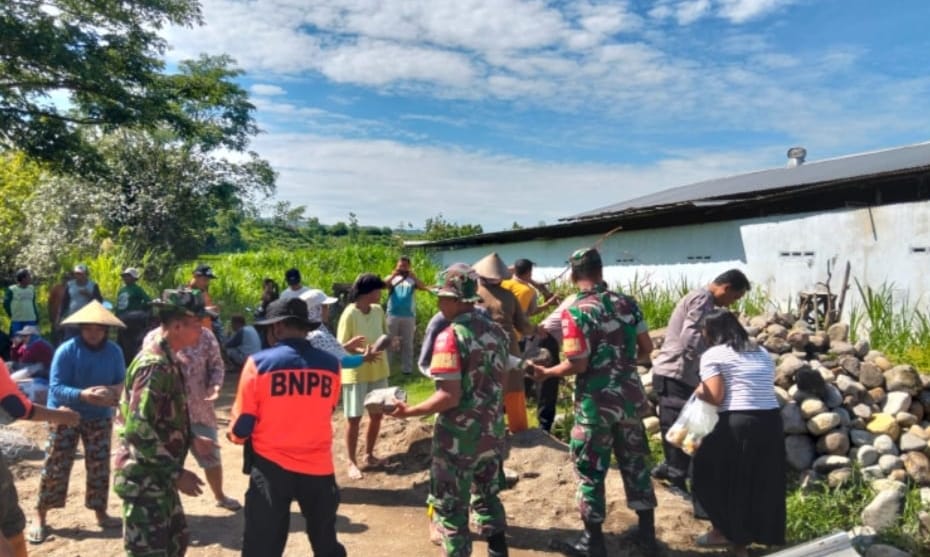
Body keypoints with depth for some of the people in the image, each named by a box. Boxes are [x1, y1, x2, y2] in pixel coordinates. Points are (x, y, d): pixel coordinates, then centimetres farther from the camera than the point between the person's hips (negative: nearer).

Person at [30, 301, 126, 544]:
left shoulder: (114, 352, -6)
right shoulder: (66, 351, -18)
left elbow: (122, 381, -3)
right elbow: (55, 387, -21)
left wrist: (115, 391, -27)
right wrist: (82, 395, -38)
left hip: (100, 417, 3)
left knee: (99, 466, 8)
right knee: (55, 466, 0)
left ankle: (100, 512, 21)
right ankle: (40, 517, 14)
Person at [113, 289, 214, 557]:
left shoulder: (166, 359, 8)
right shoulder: (154, 364, -23)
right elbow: (138, 429, -28)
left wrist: (192, 441, 15)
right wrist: (176, 473, -23)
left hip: (159, 476, 10)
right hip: (144, 478, -10)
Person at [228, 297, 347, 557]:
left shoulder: (259, 363, -10)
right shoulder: (331, 365, -2)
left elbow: (241, 429, -6)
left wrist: (234, 433, 16)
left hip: (271, 468, -2)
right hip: (318, 467, 3)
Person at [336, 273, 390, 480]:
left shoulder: (378, 310, 0)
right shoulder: (350, 314, -18)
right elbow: (341, 348, -15)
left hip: (378, 371, 6)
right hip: (356, 373, -6)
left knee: (377, 415, 14)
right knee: (354, 418, 4)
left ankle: (369, 455, 32)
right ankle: (352, 462, 19)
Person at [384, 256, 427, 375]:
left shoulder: (412, 279, 8)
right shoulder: (392, 277, 9)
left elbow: (423, 287, -9)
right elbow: (383, 284, -10)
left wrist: (412, 275, -12)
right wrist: (394, 274, -15)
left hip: (409, 316, 0)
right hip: (393, 315, 0)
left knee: (407, 344, 5)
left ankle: (407, 368, 10)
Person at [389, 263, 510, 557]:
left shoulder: (451, 336, -21)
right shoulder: (497, 331, 2)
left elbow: (450, 396, -25)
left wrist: (410, 411, -15)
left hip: (459, 438, -7)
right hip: (492, 434, 7)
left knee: (450, 508, 9)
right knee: (487, 498, 23)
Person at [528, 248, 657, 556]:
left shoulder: (575, 312, -15)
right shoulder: (628, 303, 3)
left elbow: (578, 365, -18)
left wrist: (545, 372, -4)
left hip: (596, 403, -6)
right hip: (631, 398, 6)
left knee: (590, 471, 8)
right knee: (636, 465, 18)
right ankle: (646, 532, 29)